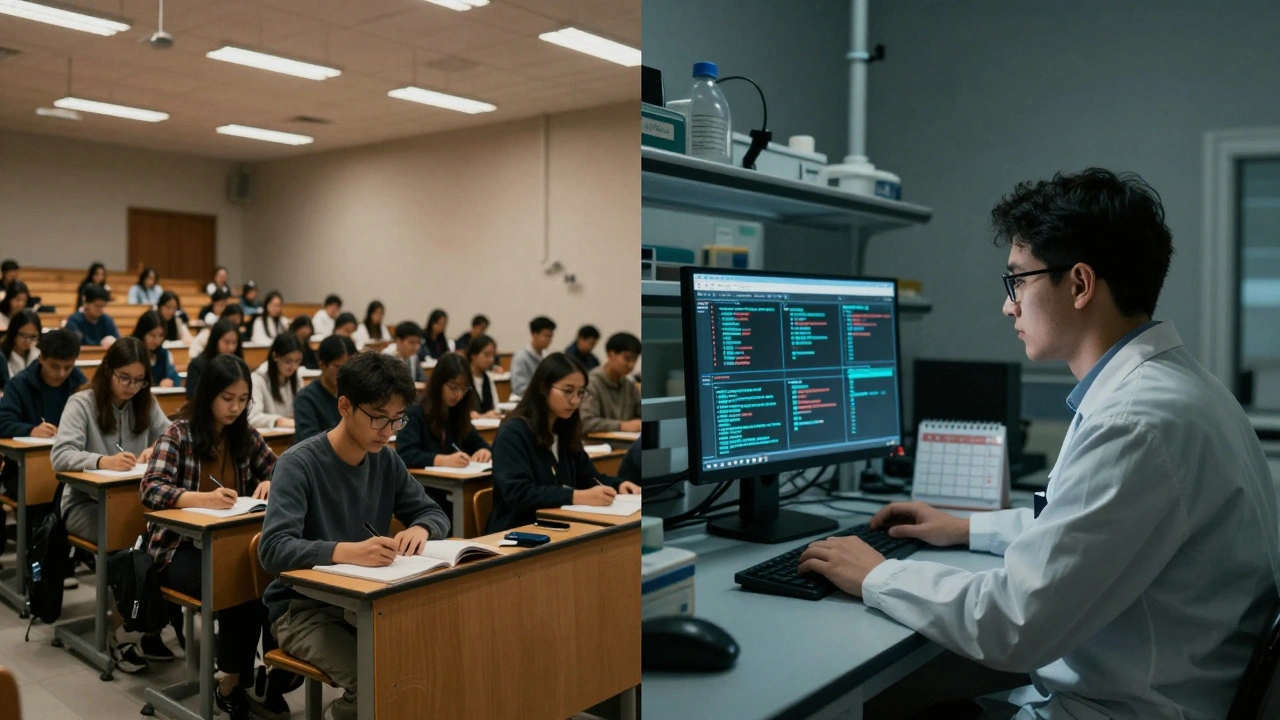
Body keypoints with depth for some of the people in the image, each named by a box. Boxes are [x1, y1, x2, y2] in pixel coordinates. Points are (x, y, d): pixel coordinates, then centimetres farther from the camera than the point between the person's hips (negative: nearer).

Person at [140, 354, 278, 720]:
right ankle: (231, 682, -11)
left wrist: (270, 483, -12)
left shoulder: (246, 436, 6)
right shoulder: (178, 435, -8)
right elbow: (150, 489, -19)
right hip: (180, 547, -4)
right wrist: (203, 498, -37)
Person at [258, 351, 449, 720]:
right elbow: (274, 549, -26)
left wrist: (420, 529, -16)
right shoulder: (299, 464, -16)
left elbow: (434, 513, 8)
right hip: (303, 608, -5)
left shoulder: (386, 460, 2)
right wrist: (347, 551, -42)